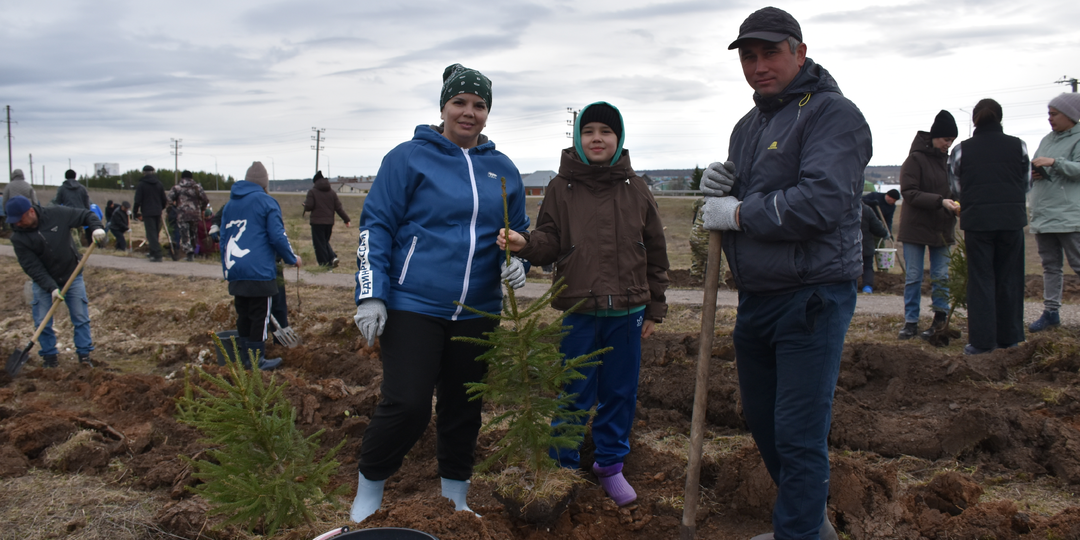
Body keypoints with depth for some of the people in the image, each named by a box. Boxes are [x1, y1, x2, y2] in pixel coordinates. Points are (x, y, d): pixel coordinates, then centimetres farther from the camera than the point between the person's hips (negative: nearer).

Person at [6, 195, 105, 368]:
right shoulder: (18, 238, -16)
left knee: (81, 318, 1)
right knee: (42, 322, 0)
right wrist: (51, 288, -27)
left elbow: (85, 215, -7)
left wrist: (96, 227, -28)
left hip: (72, 277, 0)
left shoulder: (57, 215, -17)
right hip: (43, 281, 0)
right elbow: (32, 267, -19)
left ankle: (84, 354, 11)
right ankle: (49, 356, 16)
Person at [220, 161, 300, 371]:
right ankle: (257, 361, 4)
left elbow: (223, 240, 20)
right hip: (259, 272, -6)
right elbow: (277, 237, -7)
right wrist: (293, 258, 7)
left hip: (235, 272, 6)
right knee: (260, 316, 0)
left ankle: (245, 357, 19)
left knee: (243, 315, 13)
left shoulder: (229, 205, 17)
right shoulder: (266, 202, -3)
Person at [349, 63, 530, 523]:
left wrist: (516, 261, -3)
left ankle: (455, 495, 32)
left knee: (463, 408, 13)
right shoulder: (410, 157, -3)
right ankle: (369, 488, 17)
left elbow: (519, 232, 20)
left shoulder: (503, 170, 10)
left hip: (477, 312, 5)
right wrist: (370, 295, -12)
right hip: (413, 307, -4)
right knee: (407, 406, -9)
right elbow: (376, 225, -4)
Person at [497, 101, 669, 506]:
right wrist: (524, 244, -23)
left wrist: (655, 309, 9)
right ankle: (565, 468, 23)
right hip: (579, 310, -2)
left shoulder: (635, 188, 5)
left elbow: (655, 252, 9)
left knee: (619, 393, 12)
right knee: (574, 395, 6)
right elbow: (550, 243, 0)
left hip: (627, 312, 2)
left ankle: (610, 465, 29)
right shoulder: (561, 187, 1)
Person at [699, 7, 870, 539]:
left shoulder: (832, 113, -11)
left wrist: (738, 214, -15)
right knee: (762, 421, 19)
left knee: (799, 434, -5)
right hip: (755, 299, 9)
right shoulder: (748, 126, 16)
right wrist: (718, 190, -2)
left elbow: (820, 202, -25)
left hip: (812, 298, -9)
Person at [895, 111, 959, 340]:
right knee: (913, 277, 2)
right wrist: (940, 201, -24)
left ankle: (940, 320, 14)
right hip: (916, 226, -5)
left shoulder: (949, 159, 7)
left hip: (942, 228, 5)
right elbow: (909, 193, -16)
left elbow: (954, 190, 16)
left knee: (941, 276, 6)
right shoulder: (915, 159, -9)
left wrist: (956, 203, -6)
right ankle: (911, 322, 9)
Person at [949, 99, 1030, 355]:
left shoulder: (961, 150, 1)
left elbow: (956, 187, 9)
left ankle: (982, 340, 1)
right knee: (1009, 279, 10)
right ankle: (1008, 337, 16)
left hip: (977, 220, -1)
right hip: (1012, 219, 1)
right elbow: (1026, 183, 12)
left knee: (981, 279, 3)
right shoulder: (1018, 146, 4)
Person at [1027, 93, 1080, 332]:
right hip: (1042, 215, 8)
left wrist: (1053, 162, -24)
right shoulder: (1047, 139, 17)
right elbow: (1033, 169, 24)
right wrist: (1033, 174, 3)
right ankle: (1050, 311, 16)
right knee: (1050, 265, 11)